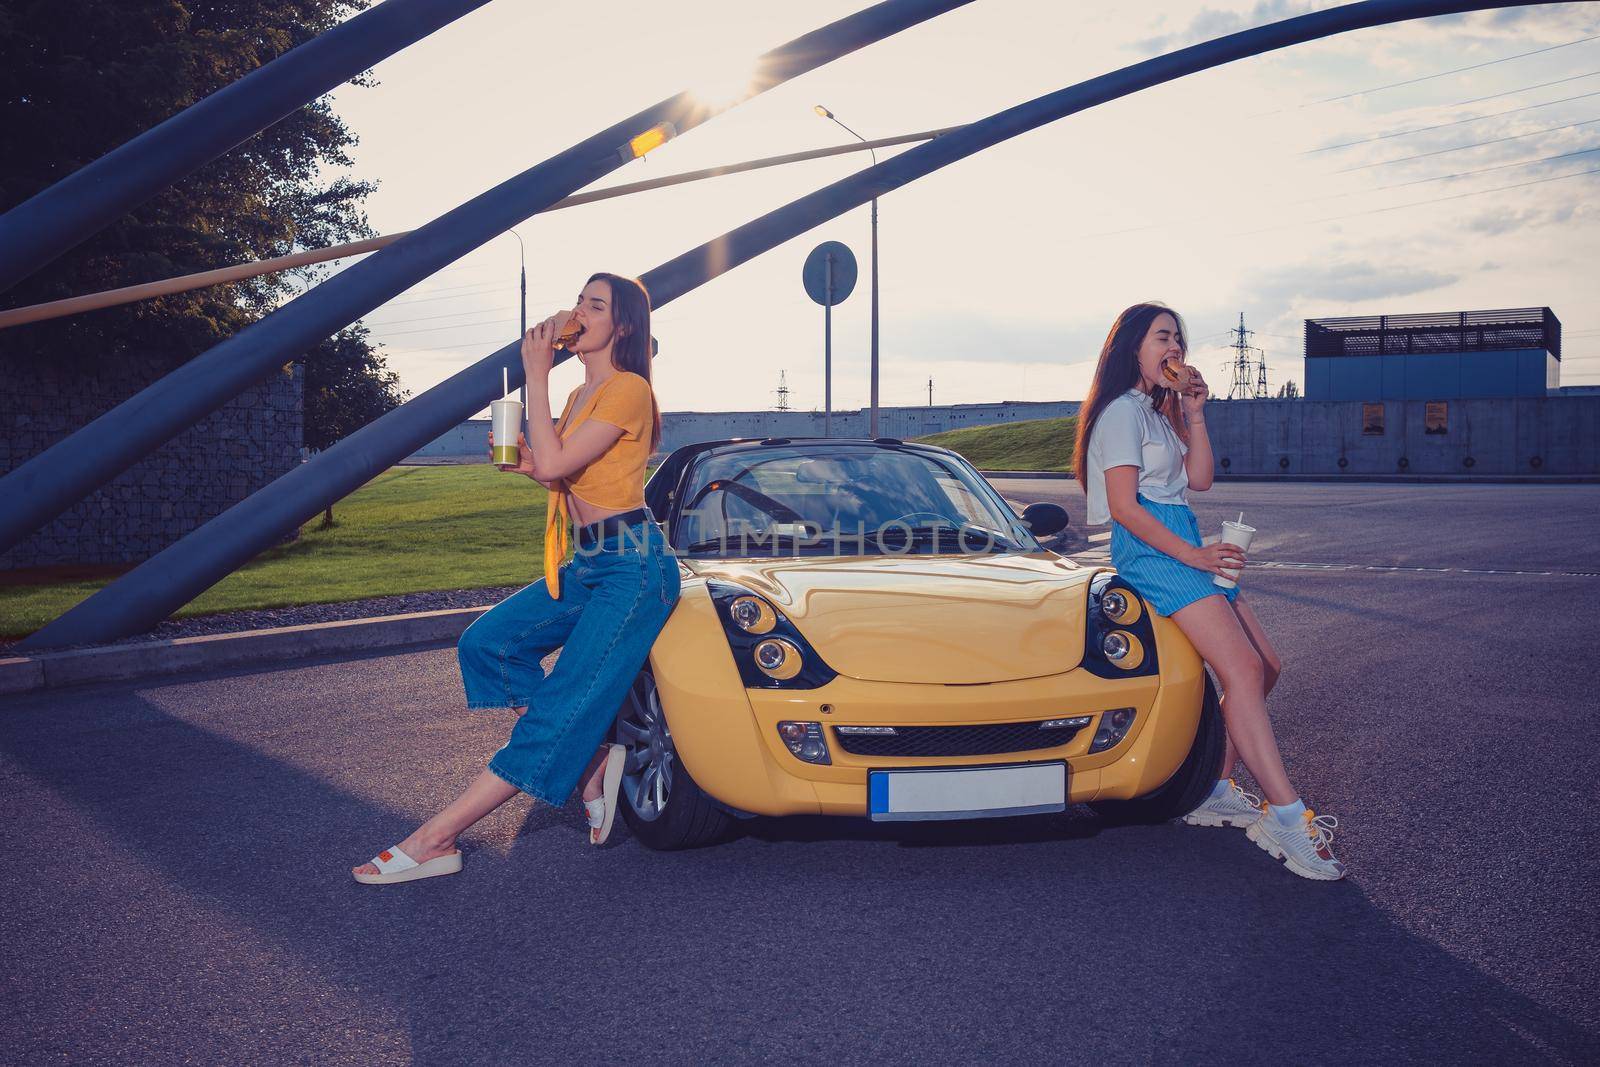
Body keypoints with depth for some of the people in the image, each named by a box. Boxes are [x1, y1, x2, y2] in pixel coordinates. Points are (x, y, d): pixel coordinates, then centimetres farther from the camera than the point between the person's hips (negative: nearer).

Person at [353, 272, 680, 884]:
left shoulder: (628, 391, -11)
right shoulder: (581, 397, 18)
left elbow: (556, 463, -21)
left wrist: (536, 375, -15)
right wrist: (528, 465, 3)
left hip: (633, 562, -10)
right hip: (588, 563, 10)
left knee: (564, 707, -11)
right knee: (486, 643, 0)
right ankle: (592, 758, 1)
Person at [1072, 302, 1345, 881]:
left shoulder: (1157, 411, 23)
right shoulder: (1122, 411, -7)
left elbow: (1199, 480, 15)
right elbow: (1123, 506, -16)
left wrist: (1194, 414, 6)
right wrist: (1194, 555, -20)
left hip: (1185, 547, 10)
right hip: (1150, 552, -10)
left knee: (1266, 667, 4)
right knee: (1243, 670, -21)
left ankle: (1215, 790, 8)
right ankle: (1288, 819, -25)